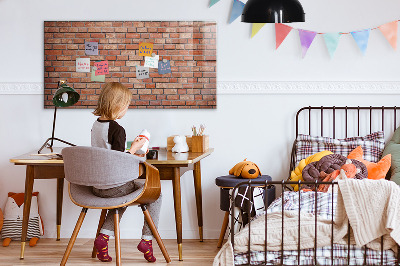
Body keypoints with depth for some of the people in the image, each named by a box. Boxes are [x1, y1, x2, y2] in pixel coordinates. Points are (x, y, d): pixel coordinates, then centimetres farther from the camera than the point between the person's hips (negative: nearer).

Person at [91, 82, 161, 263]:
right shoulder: (117, 129, -20)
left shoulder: (96, 125, 6)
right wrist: (134, 148, -8)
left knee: (123, 195, 36)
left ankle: (104, 236, 19)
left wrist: (129, 154, 19)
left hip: (96, 186, 8)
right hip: (114, 186, -8)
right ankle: (147, 239, 9)